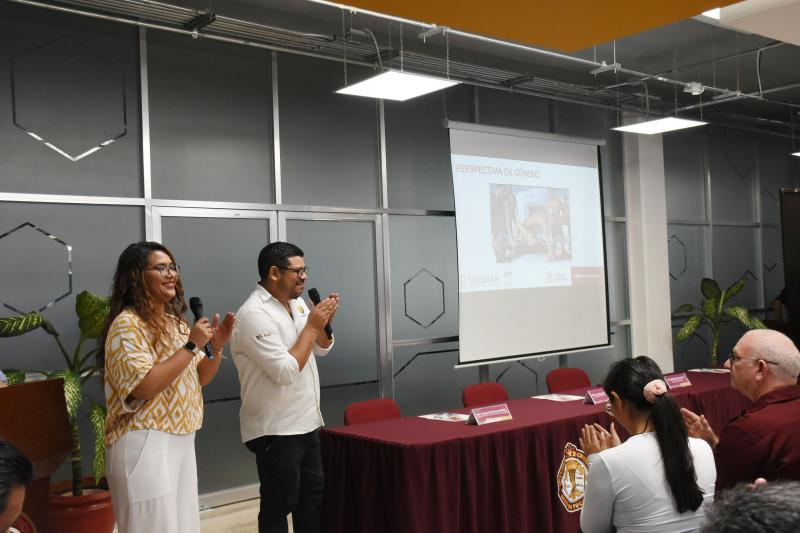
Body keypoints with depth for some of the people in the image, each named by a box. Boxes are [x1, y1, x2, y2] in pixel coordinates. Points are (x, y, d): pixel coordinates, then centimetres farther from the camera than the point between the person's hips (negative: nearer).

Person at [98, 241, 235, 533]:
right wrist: (192, 345, -21)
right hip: (145, 445, -8)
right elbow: (143, 387, -24)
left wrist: (217, 346, -2)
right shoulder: (128, 324, -14)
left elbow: (199, 378, 16)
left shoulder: (176, 322, 13)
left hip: (181, 441, 8)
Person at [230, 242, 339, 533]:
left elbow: (321, 348, 16)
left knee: (313, 495, 18)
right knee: (279, 505, 2)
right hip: (275, 430, -9)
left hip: (306, 422, 9)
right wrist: (312, 326, -19)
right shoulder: (254, 314, -20)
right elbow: (286, 371, -27)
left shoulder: (297, 303, 6)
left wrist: (325, 321, -4)